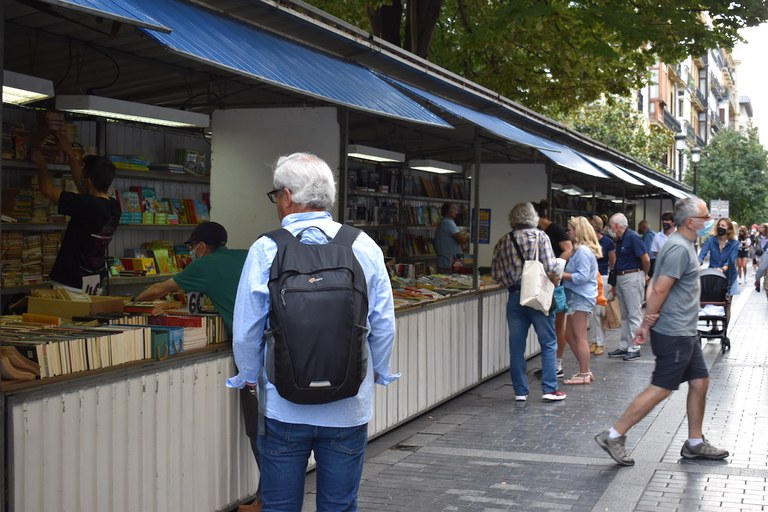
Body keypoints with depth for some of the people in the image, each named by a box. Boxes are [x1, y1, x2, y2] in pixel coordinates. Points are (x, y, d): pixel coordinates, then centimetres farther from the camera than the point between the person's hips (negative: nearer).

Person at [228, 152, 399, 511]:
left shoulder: (266, 250, -10)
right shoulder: (365, 247, -4)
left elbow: (246, 331, -6)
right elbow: (384, 325, 0)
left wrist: (250, 376, 13)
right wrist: (376, 372, 18)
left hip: (284, 407, -1)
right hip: (348, 408, 2)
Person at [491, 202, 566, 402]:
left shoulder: (503, 242, 5)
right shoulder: (539, 236, -4)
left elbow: (495, 274, 3)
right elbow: (550, 268, -13)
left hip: (514, 297, 3)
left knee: (516, 346, 8)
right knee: (548, 344, 7)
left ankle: (520, 391, 11)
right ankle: (549, 389, 4)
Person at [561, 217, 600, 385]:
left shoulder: (583, 251, -16)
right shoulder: (580, 249, 17)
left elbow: (582, 276, -21)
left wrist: (562, 274, -16)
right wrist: (563, 273, 9)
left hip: (581, 298, -11)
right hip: (578, 297, 11)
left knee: (580, 337, -4)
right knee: (570, 335, 14)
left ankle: (584, 375, 3)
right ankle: (585, 371, 20)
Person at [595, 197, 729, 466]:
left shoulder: (685, 245, 14)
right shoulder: (679, 248, -18)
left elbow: (655, 287, 14)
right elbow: (660, 290, -22)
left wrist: (647, 323, 8)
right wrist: (647, 325, -13)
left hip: (686, 332, 10)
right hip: (673, 334, -10)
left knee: (700, 382, 13)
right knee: (661, 389, -6)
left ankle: (695, 443, 24)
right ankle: (614, 436, 0)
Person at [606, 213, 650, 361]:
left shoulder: (633, 237, -15)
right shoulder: (619, 239, 12)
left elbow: (646, 259, -16)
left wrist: (645, 275, -1)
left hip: (632, 278, -10)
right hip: (620, 278, 10)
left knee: (634, 314, -4)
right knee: (624, 315, 14)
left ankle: (634, 348, 0)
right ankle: (624, 346, 20)